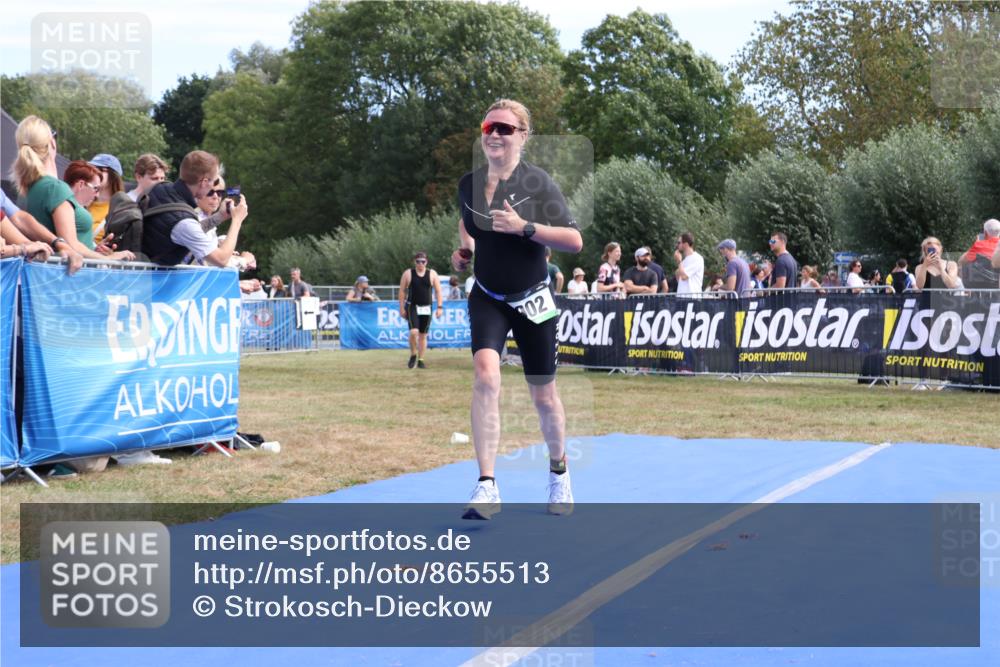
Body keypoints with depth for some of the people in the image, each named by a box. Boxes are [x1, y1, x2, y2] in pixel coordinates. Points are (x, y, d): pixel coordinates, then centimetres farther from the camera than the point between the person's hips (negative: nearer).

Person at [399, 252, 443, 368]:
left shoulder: (432, 274, 4)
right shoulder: (408, 273, 1)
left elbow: (438, 291, 5)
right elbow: (402, 291, 3)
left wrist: (439, 307, -3)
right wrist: (402, 308, -1)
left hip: (426, 308, 2)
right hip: (412, 307, -2)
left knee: (423, 335, 6)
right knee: (413, 332, -18)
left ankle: (420, 360, 16)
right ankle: (413, 355, 4)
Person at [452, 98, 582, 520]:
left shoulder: (537, 183, -12)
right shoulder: (469, 184, 1)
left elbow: (574, 241, -18)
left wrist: (524, 227, -27)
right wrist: (464, 250, 6)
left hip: (531, 301, -2)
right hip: (487, 298, 2)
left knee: (543, 395, 9)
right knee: (485, 375, -23)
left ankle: (559, 473, 37)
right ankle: (487, 487, -24)